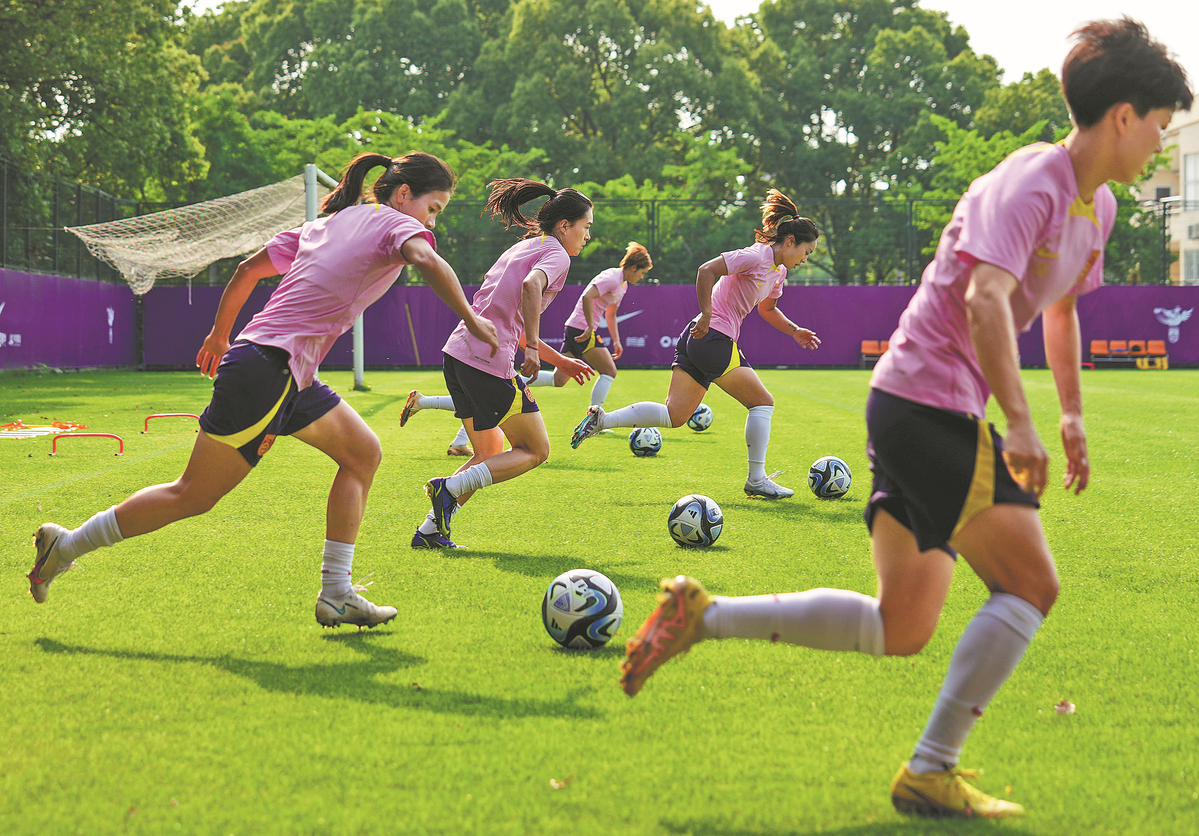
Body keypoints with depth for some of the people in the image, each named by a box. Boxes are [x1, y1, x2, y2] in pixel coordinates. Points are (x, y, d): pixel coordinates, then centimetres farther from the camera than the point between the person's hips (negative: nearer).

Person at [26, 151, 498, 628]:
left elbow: (248, 269, 23)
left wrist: (220, 335, 32)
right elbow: (427, 262, -27)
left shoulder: (327, 224, 19)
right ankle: (67, 546, 12)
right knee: (193, 496, 0)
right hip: (267, 370, -9)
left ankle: (335, 595, 9)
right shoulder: (395, 224, -3)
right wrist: (471, 321, -26)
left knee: (363, 454, 11)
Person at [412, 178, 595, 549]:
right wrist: (533, 349, -26)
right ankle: (450, 487, -10)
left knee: (491, 455, 20)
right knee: (535, 450, 7)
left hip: (457, 353, 9)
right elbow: (531, 286, -27)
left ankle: (429, 531, 10)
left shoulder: (522, 247, 25)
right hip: (490, 363, -9)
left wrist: (561, 361, 31)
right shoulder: (556, 254, -2)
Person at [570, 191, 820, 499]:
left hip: (697, 337, 9)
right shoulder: (756, 256, -12)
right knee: (762, 403, 2)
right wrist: (707, 315, -21)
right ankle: (757, 480, 7)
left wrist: (795, 331, 23)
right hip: (715, 339, -9)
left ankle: (602, 419, -4)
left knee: (674, 415, 4)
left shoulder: (778, 272, 18)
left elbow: (768, 309, 36)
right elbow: (706, 270, -20)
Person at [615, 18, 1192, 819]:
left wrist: (1074, 413, 29)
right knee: (1031, 582, -9)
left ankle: (701, 614, 8)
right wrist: (1020, 423, -35)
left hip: (916, 415, 10)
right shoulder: (1030, 184, -15)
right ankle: (931, 771, -3)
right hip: (926, 400, -10)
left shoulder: (1098, 207, 16)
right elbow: (986, 298, -30)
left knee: (902, 630, 9)